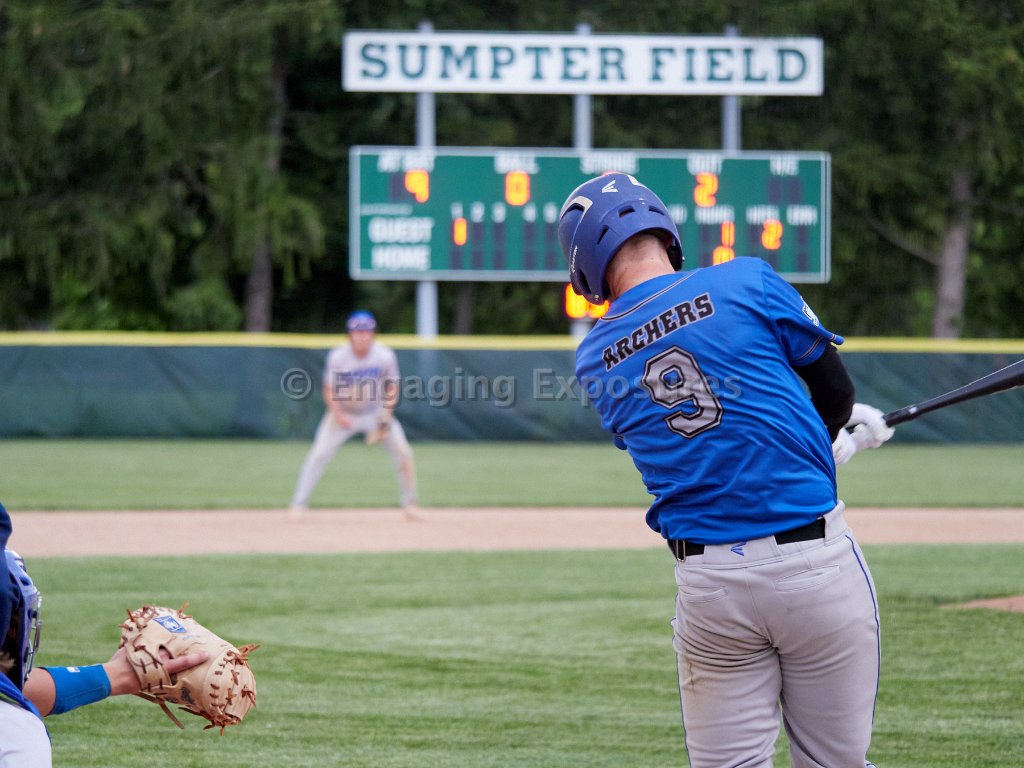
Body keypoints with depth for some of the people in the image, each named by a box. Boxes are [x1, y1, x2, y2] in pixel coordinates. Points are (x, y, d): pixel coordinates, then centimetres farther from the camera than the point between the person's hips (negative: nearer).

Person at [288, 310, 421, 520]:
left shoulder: (385, 356, -17)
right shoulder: (338, 357, -19)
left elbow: (392, 389, -6)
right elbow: (329, 391, -10)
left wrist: (385, 419, -17)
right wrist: (338, 415, -26)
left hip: (376, 412, 1)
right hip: (343, 414, -1)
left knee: (403, 453, -10)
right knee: (319, 454, -15)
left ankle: (409, 504, 6)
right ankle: (299, 503, -5)